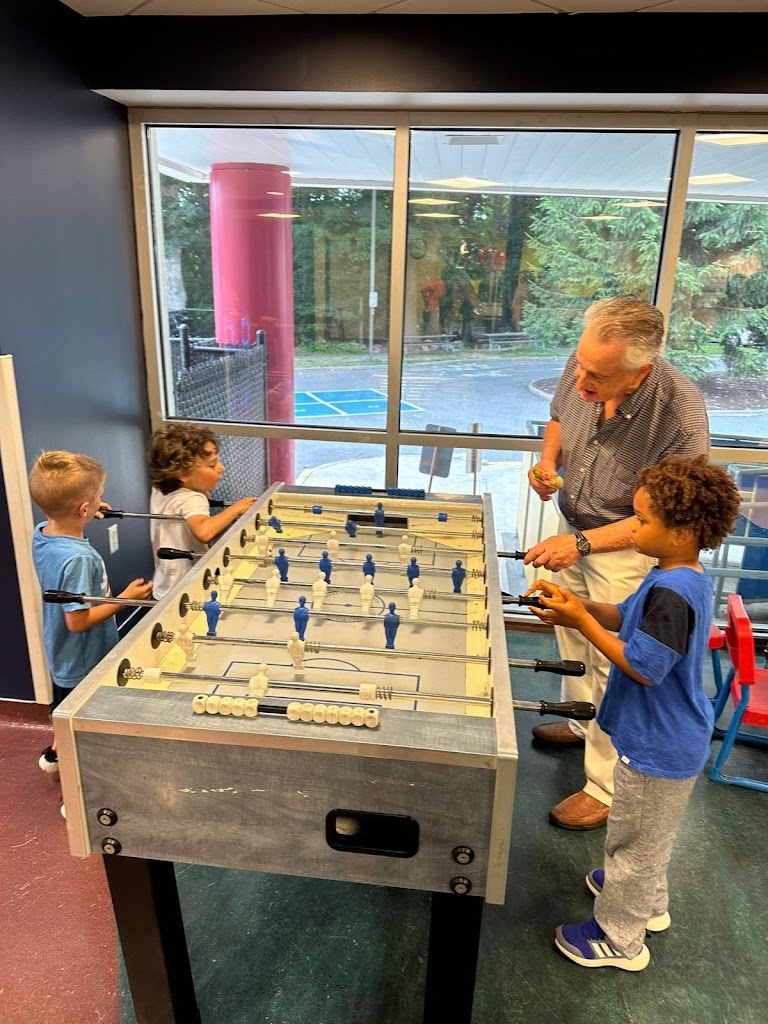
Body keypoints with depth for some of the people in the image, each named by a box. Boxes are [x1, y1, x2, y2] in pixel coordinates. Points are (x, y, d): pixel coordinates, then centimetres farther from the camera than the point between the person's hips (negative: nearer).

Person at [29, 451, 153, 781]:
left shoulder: (42, 534, -9)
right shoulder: (78, 558, -35)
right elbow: (78, 620, -30)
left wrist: (83, 518, 10)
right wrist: (125, 598, -22)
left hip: (61, 656, 9)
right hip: (84, 666, -9)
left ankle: (56, 753, 58)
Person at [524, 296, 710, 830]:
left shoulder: (681, 413, -32)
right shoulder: (583, 369, -17)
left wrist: (581, 543, -33)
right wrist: (549, 460, -13)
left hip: (627, 547, -6)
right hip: (574, 526, 6)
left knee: (612, 665, 4)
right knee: (572, 633, 24)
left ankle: (606, 789, 24)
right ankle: (580, 721, 52)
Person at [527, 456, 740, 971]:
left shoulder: (672, 594, -32)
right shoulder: (687, 577, -1)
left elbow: (643, 668, -30)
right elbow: (625, 615, 6)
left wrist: (581, 622, -27)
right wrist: (575, 601, -10)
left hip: (658, 749, -10)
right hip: (669, 739, 10)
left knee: (635, 839, 12)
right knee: (645, 835, 30)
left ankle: (619, 938, 33)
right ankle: (648, 902, 53)